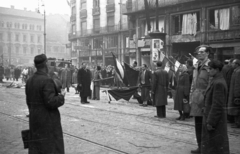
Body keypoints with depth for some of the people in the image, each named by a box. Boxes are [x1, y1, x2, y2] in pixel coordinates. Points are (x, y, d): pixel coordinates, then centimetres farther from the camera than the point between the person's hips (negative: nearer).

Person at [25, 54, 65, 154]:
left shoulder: (30, 81, 5)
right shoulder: (47, 81, -19)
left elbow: (29, 102, 11)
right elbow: (51, 102, -23)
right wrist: (61, 96, -7)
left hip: (34, 119, 8)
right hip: (48, 120, -7)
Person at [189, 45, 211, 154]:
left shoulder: (210, 65, -11)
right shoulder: (197, 66, 14)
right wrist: (191, 97, 15)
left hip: (205, 98, -8)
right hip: (196, 99, 8)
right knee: (198, 124, 14)